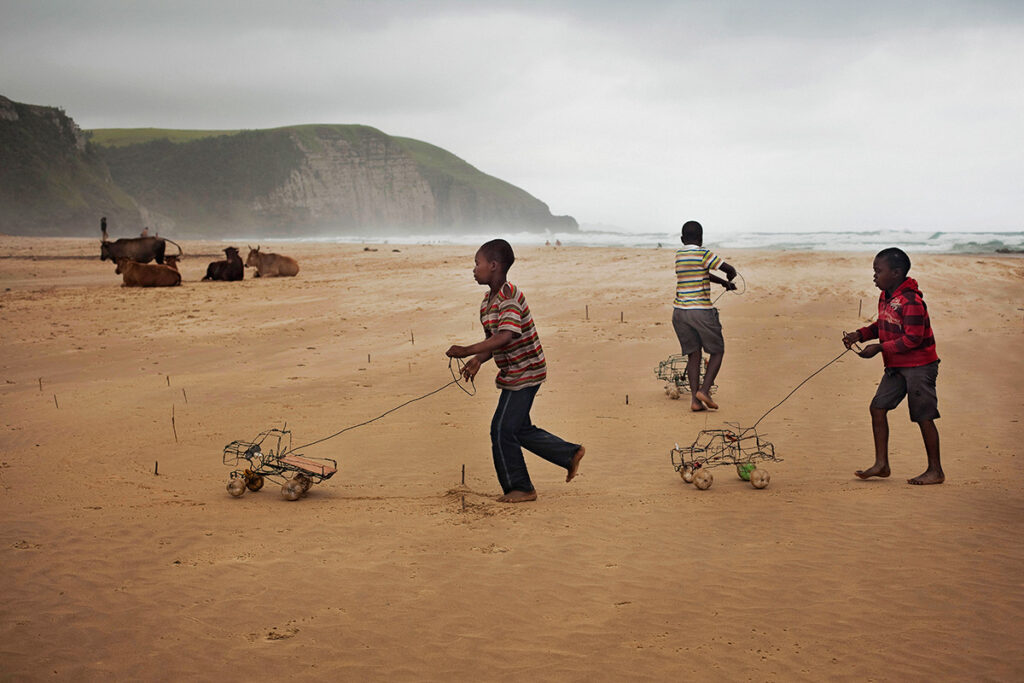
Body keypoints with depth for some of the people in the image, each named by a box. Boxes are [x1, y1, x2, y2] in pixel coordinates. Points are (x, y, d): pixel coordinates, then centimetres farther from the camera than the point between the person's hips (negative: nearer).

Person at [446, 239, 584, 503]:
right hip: (514, 374, 10)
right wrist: (478, 360, -5)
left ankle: (519, 488, 9)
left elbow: (505, 336, -35)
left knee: (502, 429, -4)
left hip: (524, 373, -10)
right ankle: (571, 454, 27)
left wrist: (467, 351, -35)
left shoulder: (510, 297, -22)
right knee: (521, 429, 15)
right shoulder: (488, 301, 9)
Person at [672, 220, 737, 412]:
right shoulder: (703, 254, -9)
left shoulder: (679, 254, 11)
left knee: (693, 355, 8)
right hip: (701, 311, -5)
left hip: (680, 311, 6)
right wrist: (729, 280, 16)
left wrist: (723, 283, 27)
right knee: (717, 351, 10)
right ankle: (704, 390, -4)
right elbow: (730, 270, -7)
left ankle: (695, 400, 0)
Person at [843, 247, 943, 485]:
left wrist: (880, 348, -21)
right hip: (896, 366, 9)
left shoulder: (911, 301, -22)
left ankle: (935, 471, 10)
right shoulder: (885, 297, 8)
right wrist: (861, 334, 3)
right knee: (878, 407, 5)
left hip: (919, 366, -9)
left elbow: (912, 339, -23)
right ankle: (881, 463, 11)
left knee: (923, 416, -1)